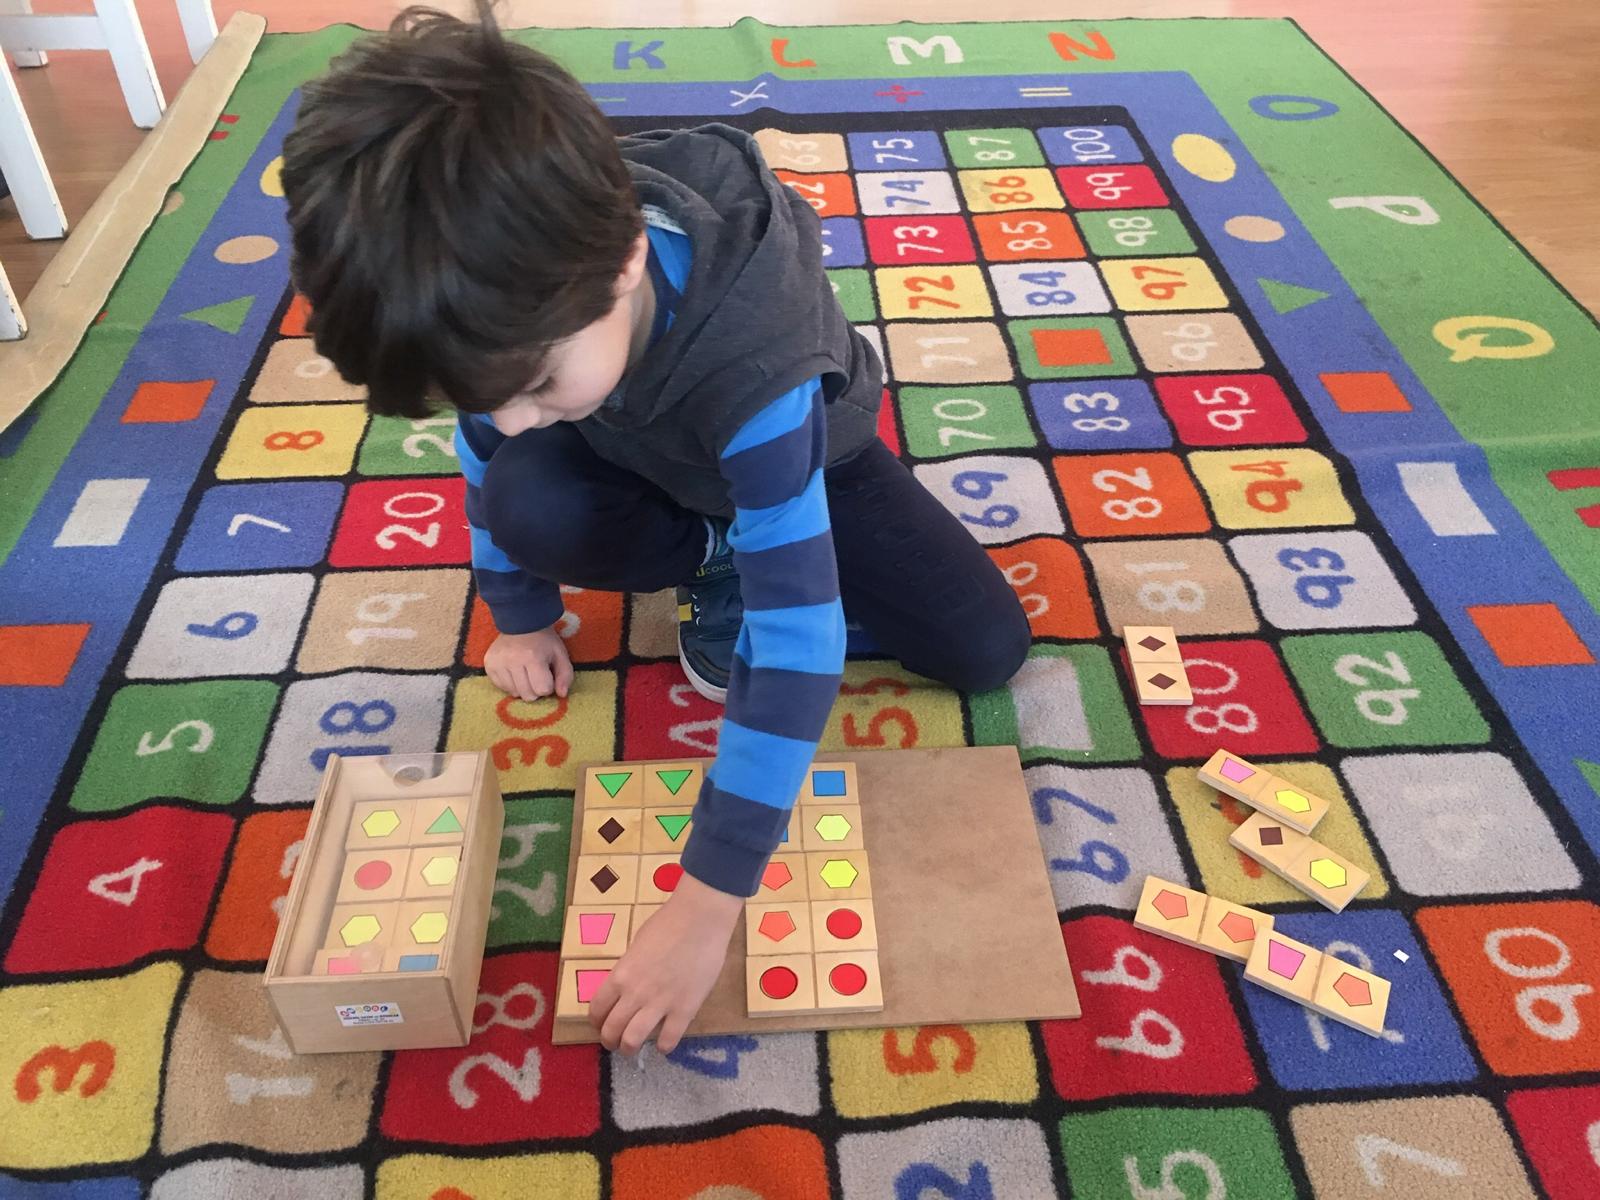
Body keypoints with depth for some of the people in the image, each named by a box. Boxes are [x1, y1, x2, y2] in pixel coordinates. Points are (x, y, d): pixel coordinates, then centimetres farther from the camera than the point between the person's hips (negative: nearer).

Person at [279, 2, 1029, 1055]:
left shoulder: (749, 365, -47)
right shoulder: (520, 283, -32)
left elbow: (798, 638, -48)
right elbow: (492, 429, -9)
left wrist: (707, 906, -47)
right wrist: (521, 616, -2)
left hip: (809, 455, -2)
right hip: (654, 465, 3)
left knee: (988, 651, -13)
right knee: (524, 503, -30)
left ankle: (742, 560, 10)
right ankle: (714, 561, 1)